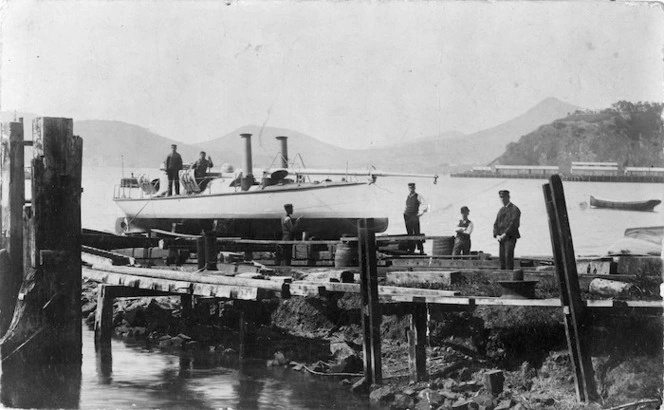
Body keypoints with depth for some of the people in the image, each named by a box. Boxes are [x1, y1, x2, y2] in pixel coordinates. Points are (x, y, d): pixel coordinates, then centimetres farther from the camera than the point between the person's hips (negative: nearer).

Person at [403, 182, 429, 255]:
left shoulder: (418, 196, 1)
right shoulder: (407, 197, 17)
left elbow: (426, 205, -3)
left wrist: (421, 213, -10)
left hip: (415, 217, -5)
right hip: (407, 216, 5)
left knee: (417, 233, -9)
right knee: (409, 234, 3)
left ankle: (421, 249, -6)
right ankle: (411, 249, 6)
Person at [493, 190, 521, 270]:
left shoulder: (514, 209, -1)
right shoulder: (501, 210, 21)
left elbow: (514, 224, -13)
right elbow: (496, 224, 17)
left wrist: (505, 234, -18)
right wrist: (497, 235, -1)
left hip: (510, 237, -7)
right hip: (501, 238, 7)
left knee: (508, 256, -19)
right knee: (502, 258, 1)